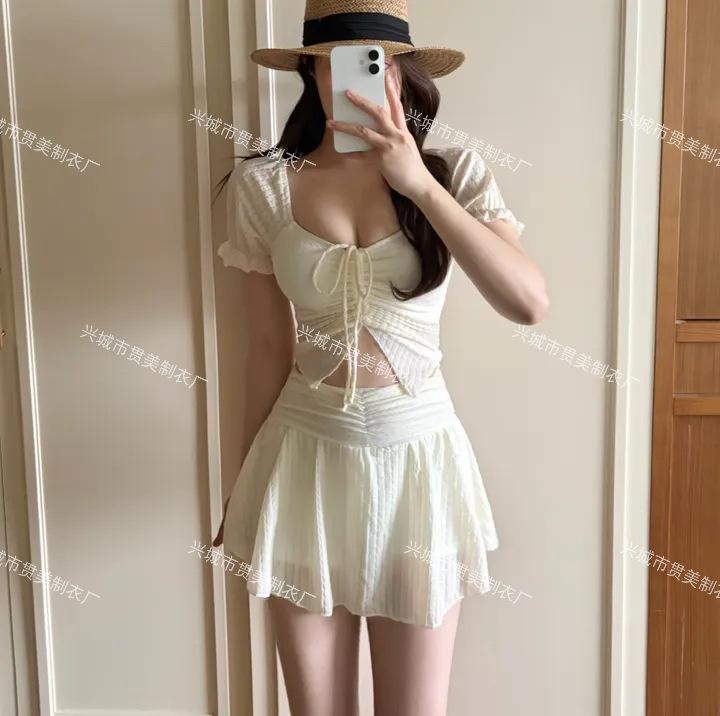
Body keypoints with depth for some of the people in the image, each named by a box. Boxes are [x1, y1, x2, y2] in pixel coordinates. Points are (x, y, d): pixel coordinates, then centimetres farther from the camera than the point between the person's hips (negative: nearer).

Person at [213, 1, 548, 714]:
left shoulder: (454, 173, -4)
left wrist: (421, 184, -22)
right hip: (306, 455, 1)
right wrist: (250, 477, 10)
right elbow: (268, 343, 3)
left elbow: (529, 303, -18)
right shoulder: (263, 185, -3)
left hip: (417, 450, 0)